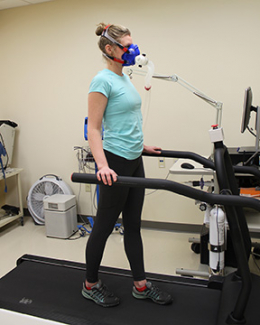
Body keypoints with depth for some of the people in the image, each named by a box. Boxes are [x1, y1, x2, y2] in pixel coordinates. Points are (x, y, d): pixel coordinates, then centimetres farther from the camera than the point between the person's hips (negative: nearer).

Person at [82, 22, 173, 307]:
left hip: (134, 161, 9)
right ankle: (91, 285, 27)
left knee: (133, 225, 14)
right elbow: (94, 128, -17)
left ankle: (140, 285, 28)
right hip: (116, 163, -9)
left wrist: (142, 146, 26)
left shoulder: (124, 78, 14)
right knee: (104, 227, 6)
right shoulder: (103, 81, -13)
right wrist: (102, 165, -29)